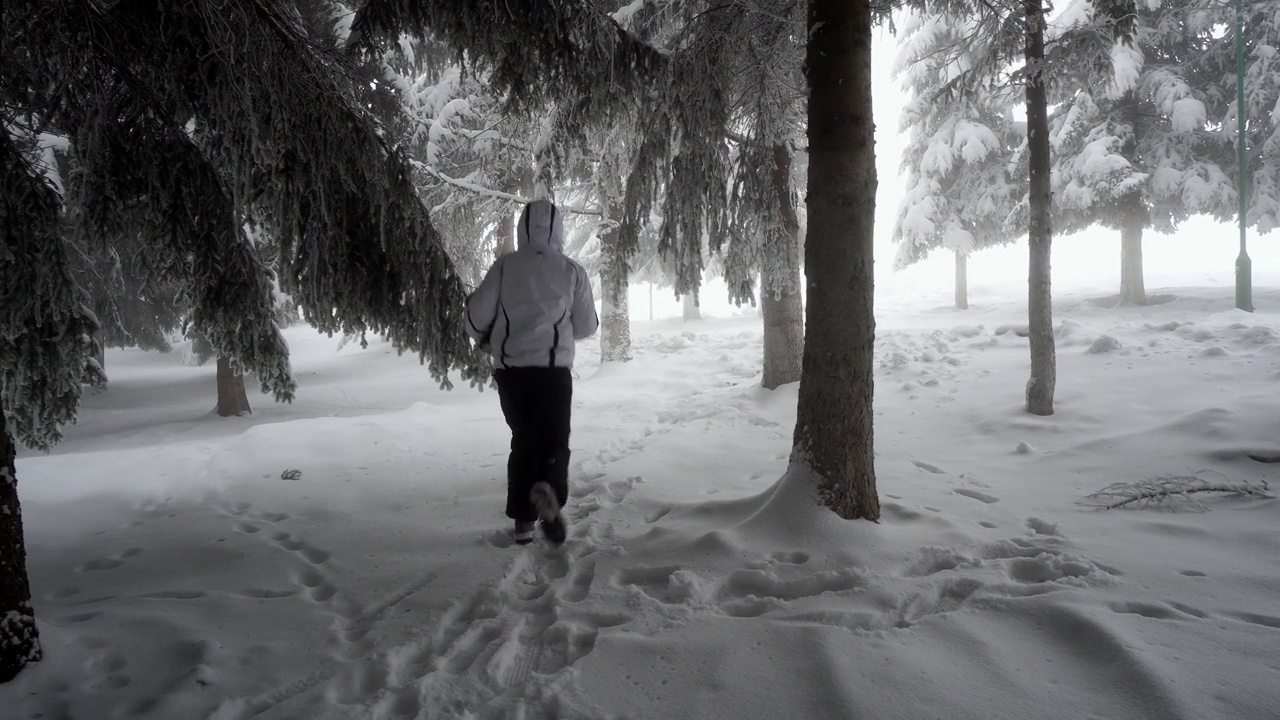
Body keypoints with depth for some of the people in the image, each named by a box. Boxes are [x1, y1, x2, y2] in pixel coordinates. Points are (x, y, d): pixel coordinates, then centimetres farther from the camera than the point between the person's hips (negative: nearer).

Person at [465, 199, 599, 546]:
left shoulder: (504, 266, -2)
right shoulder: (572, 271, -1)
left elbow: (478, 315, -1)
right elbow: (586, 327, 4)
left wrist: (482, 335, 21)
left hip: (510, 368, 2)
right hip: (554, 368, -1)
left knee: (523, 439, 16)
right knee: (554, 439, 4)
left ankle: (523, 519, 16)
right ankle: (547, 489, -28)